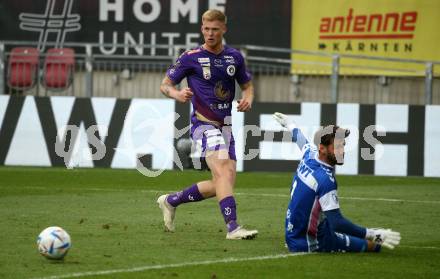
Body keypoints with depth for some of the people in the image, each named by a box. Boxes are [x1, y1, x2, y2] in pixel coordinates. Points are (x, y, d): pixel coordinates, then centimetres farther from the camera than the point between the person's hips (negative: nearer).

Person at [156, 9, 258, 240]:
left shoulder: (234, 57, 8)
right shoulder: (191, 57, -5)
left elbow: (247, 85, 20)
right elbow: (165, 85, 2)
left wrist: (248, 99, -3)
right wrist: (177, 94, -21)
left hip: (225, 125, 6)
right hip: (203, 123, -6)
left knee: (223, 185, 4)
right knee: (223, 172, -26)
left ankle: (171, 201, 22)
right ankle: (232, 227, -32)